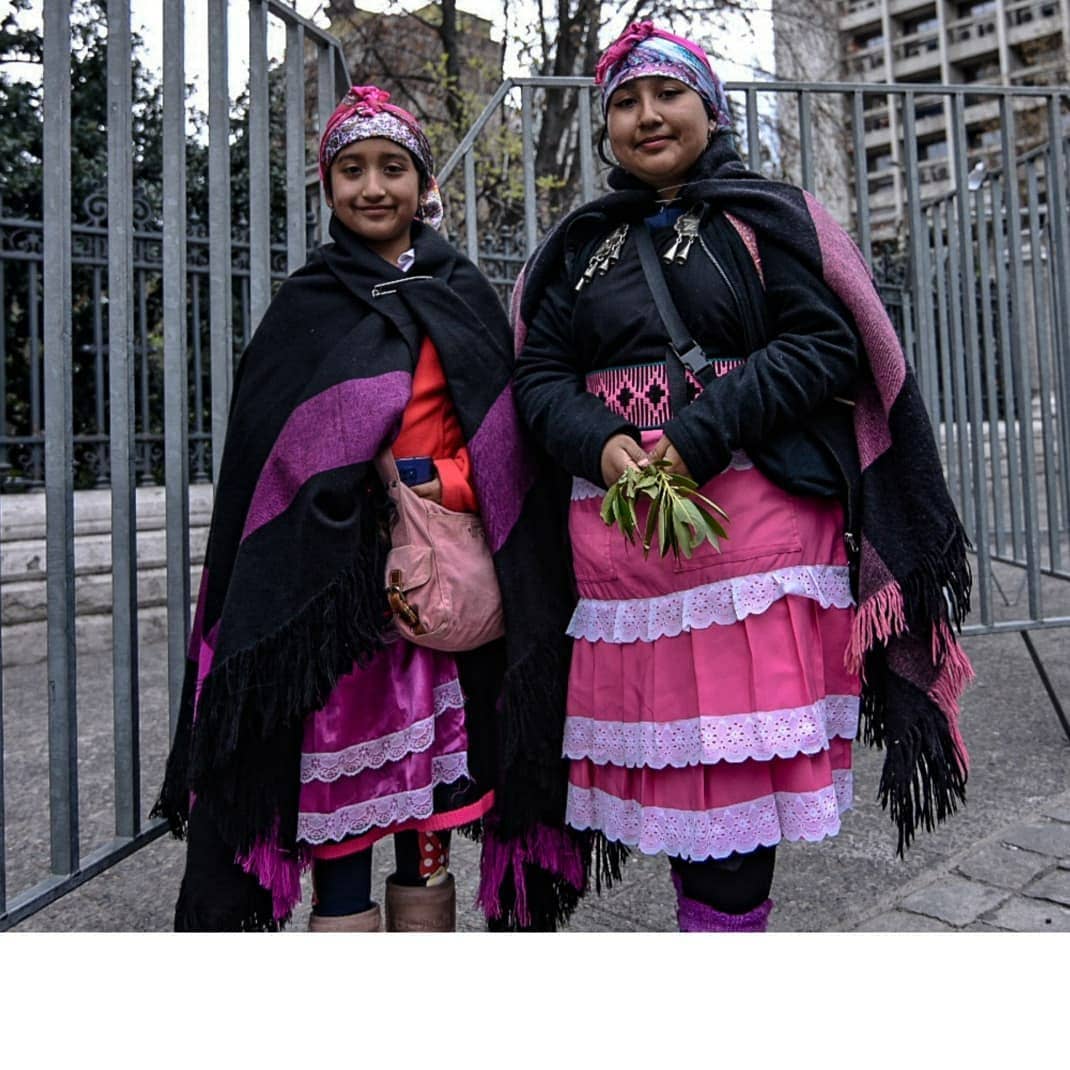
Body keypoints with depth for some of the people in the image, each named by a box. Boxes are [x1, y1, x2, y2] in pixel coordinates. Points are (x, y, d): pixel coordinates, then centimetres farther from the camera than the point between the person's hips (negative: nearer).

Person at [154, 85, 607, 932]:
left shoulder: (466, 296, 14)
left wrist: (441, 484, -8)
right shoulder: (305, 307, 10)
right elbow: (264, 457, 6)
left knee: (432, 819, 8)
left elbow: (508, 441, 10)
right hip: (336, 596, -1)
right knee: (338, 821, -1)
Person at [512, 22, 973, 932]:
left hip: (754, 508, -3)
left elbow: (826, 344, -3)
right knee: (664, 743, 6)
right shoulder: (579, 245, 18)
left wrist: (702, 433, -16)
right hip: (617, 519, 3)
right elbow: (539, 372, 9)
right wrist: (603, 443, -12)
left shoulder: (768, 217, 9)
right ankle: (708, 912, 22)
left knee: (738, 759, -5)